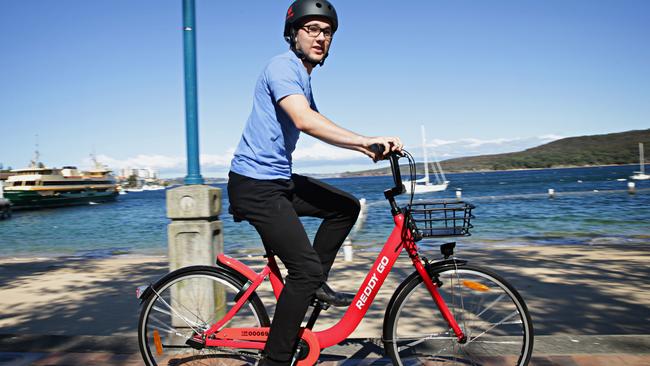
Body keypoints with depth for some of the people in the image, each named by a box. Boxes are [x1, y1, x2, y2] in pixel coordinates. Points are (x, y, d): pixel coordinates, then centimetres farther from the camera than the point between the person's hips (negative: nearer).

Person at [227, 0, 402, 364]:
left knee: (346, 207, 10)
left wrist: (365, 147, 13)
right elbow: (305, 121, -31)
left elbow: (321, 125, 25)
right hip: (255, 186, -10)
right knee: (306, 268, -13)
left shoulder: (303, 76, 18)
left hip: (279, 179, 10)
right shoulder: (283, 67, -14)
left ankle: (314, 283, 15)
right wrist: (366, 141, -34)